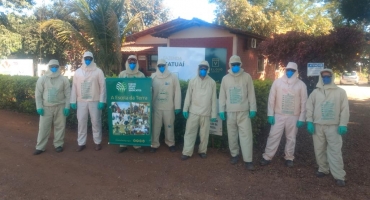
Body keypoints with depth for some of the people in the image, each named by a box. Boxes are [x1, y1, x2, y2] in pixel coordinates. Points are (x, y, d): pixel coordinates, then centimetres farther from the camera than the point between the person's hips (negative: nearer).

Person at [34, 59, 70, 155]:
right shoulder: (42, 79, 0)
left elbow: (68, 94, -1)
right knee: (43, 127, 3)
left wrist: (67, 107, -6)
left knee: (60, 126, 7)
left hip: (60, 107, 0)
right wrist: (39, 107, -5)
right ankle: (40, 147, 12)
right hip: (46, 107, 0)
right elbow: (38, 94, 1)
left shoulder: (64, 79, -1)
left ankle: (58, 145, 21)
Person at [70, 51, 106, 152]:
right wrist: (73, 101, 2)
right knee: (81, 122, 7)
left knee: (96, 122, 5)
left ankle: (97, 142, 17)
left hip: (94, 101, -3)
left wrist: (102, 101, -10)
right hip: (81, 101, 3)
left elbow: (102, 86, -4)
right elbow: (74, 87, 8)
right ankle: (81, 143, 16)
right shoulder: (78, 72, 8)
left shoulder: (98, 71, -1)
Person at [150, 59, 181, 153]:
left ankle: (170, 143, 28)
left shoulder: (173, 77, -2)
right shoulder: (153, 77, 1)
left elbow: (177, 92, -2)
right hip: (156, 107, 1)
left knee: (169, 126, 11)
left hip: (169, 107, 0)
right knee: (155, 126, 7)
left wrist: (177, 106, -5)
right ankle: (154, 144, 20)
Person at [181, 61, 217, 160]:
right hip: (193, 112, 0)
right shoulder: (193, 81, 2)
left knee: (204, 134, 9)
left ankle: (202, 151, 25)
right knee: (190, 132, 2)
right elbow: (188, 96, 3)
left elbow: (213, 99, 1)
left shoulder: (212, 82, 1)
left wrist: (214, 114, -1)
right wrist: (185, 109, -2)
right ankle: (187, 152, 9)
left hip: (206, 113, 0)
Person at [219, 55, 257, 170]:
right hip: (230, 112, 2)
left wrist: (253, 109, -3)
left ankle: (248, 160, 0)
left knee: (246, 135, -5)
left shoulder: (247, 77, 1)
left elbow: (251, 94, 2)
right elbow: (222, 95, 7)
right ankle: (234, 155, 28)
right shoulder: (225, 78, 6)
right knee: (232, 135, 11)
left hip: (244, 112, -2)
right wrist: (221, 110, 2)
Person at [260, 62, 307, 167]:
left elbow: (303, 103, 0)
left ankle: (289, 158, 26)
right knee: (273, 136, 3)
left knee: (291, 138, 12)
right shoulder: (277, 82, -2)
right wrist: (270, 114, -5)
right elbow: (271, 99, -1)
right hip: (278, 115, 0)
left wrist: (301, 118, -4)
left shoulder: (301, 85, -2)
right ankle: (267, 157, 12)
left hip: (293, 117, 1)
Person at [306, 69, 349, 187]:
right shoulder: (315, 92, 6)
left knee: (335, 151, -5)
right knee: (319, 149, 11)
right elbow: (309, 107, 6)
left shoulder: (340, 92, 1)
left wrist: (343, 124, -8)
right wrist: (309, 122, -3)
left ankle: (339, 176, 0)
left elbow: (344, 109, -1)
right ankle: (323, 169, 28)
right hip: (318, 125, 3)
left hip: (333, 126, -2)